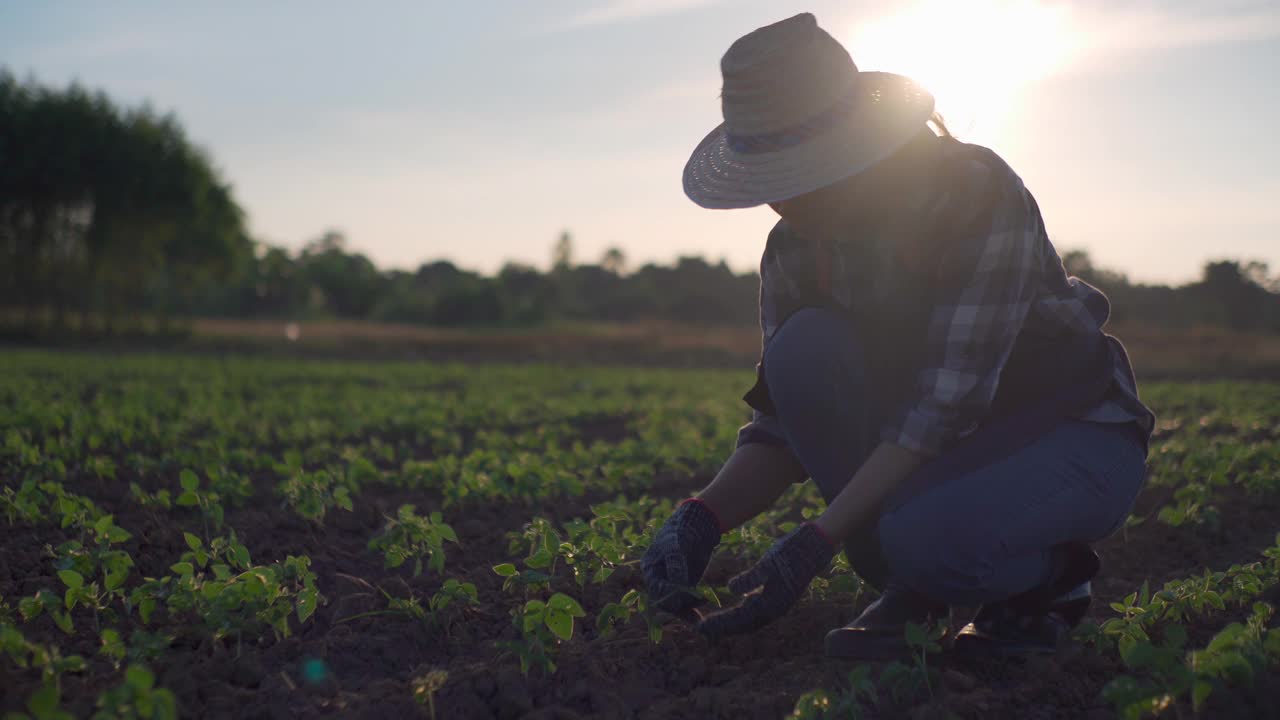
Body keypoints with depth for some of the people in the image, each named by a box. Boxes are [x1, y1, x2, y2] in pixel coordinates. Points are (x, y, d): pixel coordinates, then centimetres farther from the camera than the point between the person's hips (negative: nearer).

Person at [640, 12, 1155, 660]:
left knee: (926, 536, -37)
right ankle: (911, 587, -10)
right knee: (804, 347, -23)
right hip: (931, 445, 6)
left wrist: (816, 541, -34)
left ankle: (1049, 574, -2)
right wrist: (703, 516, -25)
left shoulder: (980, 193, -25)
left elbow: (946, 400, -30)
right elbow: (782, 429, -5)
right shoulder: (796, 251, -7)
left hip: (1076, 435, -5)